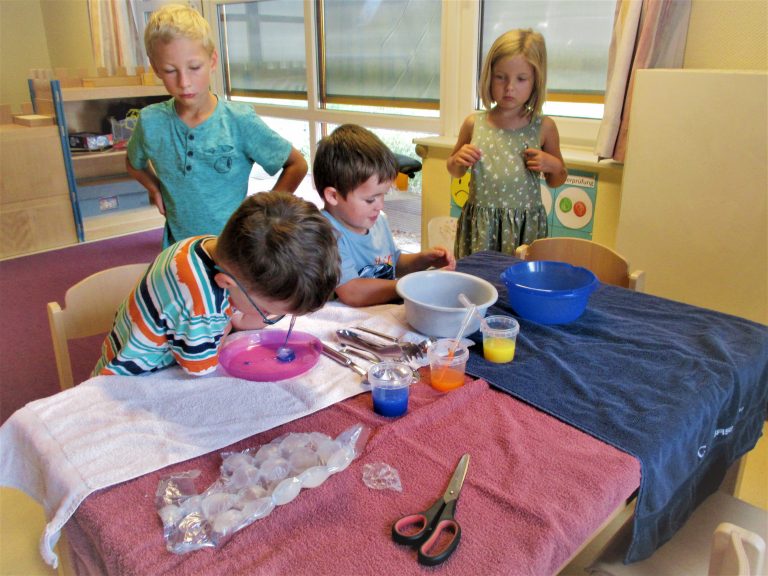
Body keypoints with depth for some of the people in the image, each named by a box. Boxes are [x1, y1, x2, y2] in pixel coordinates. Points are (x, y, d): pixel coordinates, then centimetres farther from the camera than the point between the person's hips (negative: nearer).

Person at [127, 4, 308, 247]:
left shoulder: (239, 120, -13)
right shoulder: (150, 122, -5)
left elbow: (297, 165, -5)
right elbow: (134, 163, 17)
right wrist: (156, 189, 1)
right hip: (178, 248, 3)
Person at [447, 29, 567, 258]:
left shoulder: (543, 127, -2)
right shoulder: (474, 124, -1)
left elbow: (556, 181, 11)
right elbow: (455, 172, 15)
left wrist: (554, 165, -8)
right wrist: (458, 160, -5)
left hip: (524, 226, -1)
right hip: (479, 224, 1)